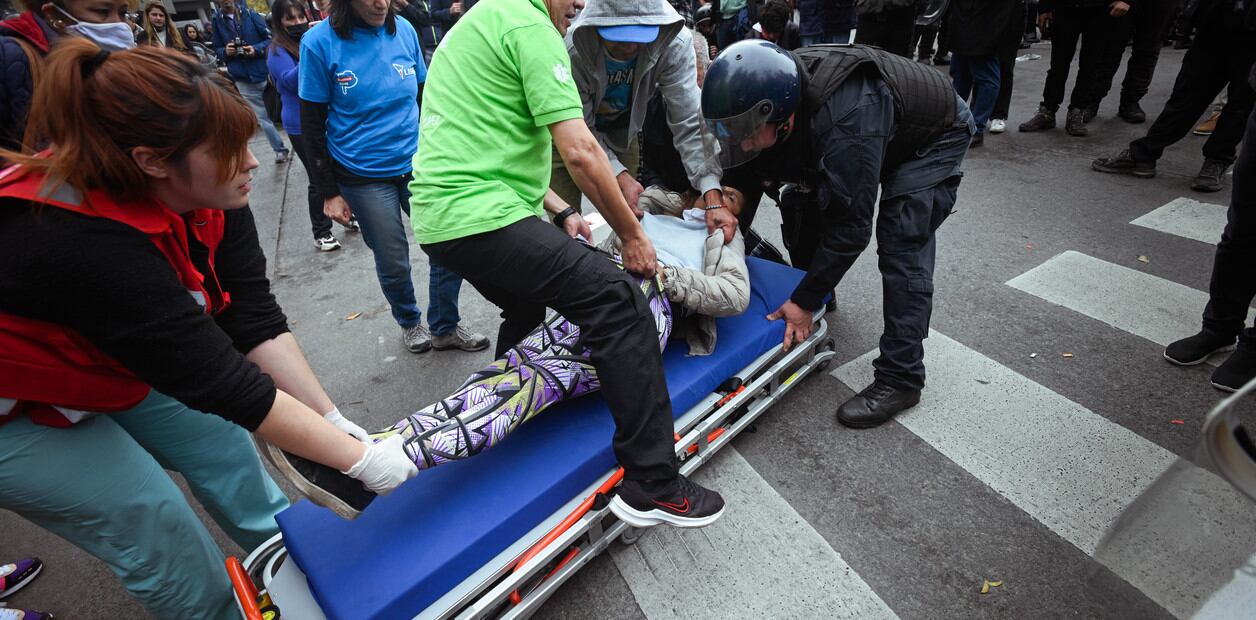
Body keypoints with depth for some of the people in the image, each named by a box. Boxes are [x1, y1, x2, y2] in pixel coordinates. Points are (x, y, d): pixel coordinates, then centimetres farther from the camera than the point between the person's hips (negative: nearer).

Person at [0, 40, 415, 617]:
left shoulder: (211, 199, -20)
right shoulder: (86, 245, -39)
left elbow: (257, 324, -20)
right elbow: (224, 384, -38)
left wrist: (339, 422, -24)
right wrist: (361, 460, -33)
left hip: (119, 364, 6)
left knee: (221, 440, 7)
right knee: (157, 524, -4)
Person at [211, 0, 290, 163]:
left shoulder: (250, 14, -1)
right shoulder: (217, 20, 5)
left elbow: (270, 38, -2)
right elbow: (217, 49, 10)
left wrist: (256, 49, -17)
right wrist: (225, 51, -11)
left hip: (264, 72, -2)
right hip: (242, 78, 2)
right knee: (262, 117, 4)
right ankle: (280, 150, 13)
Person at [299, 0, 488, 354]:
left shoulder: (404, 30, 1)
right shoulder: (319, 42, -7)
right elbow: (312, 125, -4)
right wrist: (329, 192, -4)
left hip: (418, 165, 3)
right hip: (364, 178, -3)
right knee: (393, 264, 6)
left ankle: (445, 329, 21)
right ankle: (409, 322, 36)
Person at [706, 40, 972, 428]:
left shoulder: (847, 123, -44)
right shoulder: (763, 98, -23)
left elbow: (850, 225, -37)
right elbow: (744, 173, -10)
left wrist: (805, 301, -32)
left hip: (935, 135, -7)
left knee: (902, 247, -19)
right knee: (801, 204, 2)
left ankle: (900, 379, -10)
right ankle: (818, 298, 25)